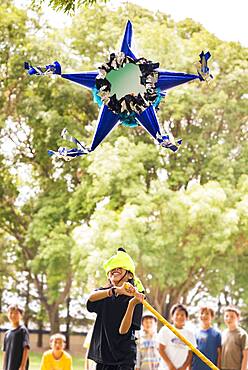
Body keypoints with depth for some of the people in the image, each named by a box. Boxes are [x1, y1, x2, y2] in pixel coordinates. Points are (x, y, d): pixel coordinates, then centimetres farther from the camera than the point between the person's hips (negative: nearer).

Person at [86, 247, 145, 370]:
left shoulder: (135, 298, -3)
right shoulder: (104, 293, 7)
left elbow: (123, 330, -14)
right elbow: (91, 298, -19)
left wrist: (132, 304, -29)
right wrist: (116, 290, -35)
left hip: (124, 358, -4)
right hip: (102, 355, 4)